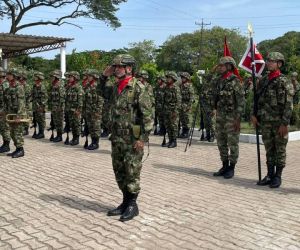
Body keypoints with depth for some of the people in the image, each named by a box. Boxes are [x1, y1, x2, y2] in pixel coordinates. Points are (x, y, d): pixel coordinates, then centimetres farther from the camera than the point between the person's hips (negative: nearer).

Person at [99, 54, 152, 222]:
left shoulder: (138, 88, -14)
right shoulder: (116, 87, 9)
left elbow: (148, 114, -16)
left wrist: (143, 138, -20)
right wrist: (105, 76, 12)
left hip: (133, 139, -8)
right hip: (117, 138, 8)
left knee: (132, 173, 2)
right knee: (119, 172, 14)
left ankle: (132, 206, 14)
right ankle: (125, 202, 27)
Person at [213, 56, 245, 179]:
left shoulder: (235, 81, -13)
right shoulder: (219, 81, 11)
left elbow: (241, 101, -15)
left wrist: (238, 119, -19)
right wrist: (217, 116, 16)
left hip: (232, 116, -7)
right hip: (220, 116, 8)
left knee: (232, 143, 0)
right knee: (221, 142, 9)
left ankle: (231, 168, 9)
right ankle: (225, 167, 19)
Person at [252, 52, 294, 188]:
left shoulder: (284, 82, -9)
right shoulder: (263, 81, 10)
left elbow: (288, 105, -14)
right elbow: (258, 99, 16)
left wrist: (284, 123, -18)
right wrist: (254, 115, 5)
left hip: (279, 122, -6)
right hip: (265, 122, 6)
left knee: (280, 150, 5)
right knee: (269, 150, 12)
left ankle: (278, 177, 14)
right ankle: (270, 175, 22)